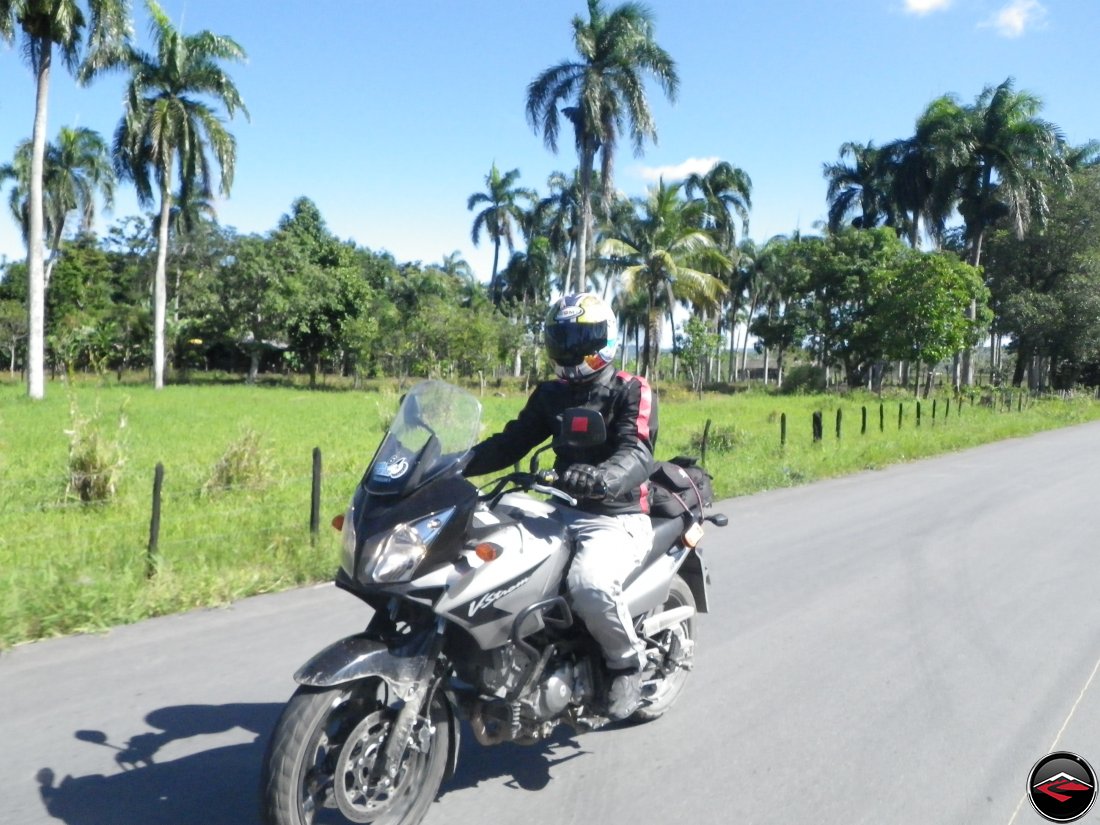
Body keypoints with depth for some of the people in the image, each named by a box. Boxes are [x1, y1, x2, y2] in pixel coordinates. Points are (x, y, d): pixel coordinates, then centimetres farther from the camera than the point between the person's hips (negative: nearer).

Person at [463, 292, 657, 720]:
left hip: (617, 517, -6)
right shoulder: (551, 394, 15)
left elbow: (637, 453, -22)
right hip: (562, 512, 6)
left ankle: (627, 661, -4)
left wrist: (603, 479, -44)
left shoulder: (633, 392, -5)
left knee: (589, 583, -35)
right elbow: (511, 442, 11)